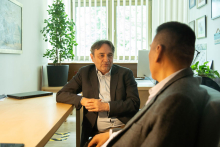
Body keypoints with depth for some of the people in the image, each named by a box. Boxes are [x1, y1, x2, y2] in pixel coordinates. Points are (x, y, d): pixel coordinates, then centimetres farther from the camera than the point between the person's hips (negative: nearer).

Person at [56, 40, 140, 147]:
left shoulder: (125, 73, 8)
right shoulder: (85, 73, 12)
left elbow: (135, 103, -1)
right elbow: (61, 95, 10)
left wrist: (106, 106, -10)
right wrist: (83, 100, -8)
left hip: (124, 129, -1)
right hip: (96, 132, 1)